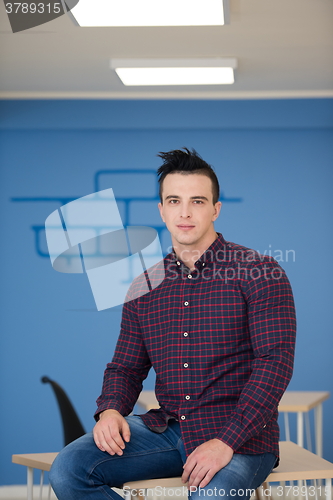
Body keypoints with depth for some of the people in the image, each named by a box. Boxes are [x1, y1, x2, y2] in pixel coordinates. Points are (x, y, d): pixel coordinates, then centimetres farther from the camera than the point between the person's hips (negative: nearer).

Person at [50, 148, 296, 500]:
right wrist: (110, 410, -7)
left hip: (240, 436, -5)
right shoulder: (144, 287, 13)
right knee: (68, 469, -16)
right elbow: (125, 367, 18)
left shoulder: (259, 274, -3)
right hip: (166, 428, 5)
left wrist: (225, 442, -22)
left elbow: (276, 362, -12)